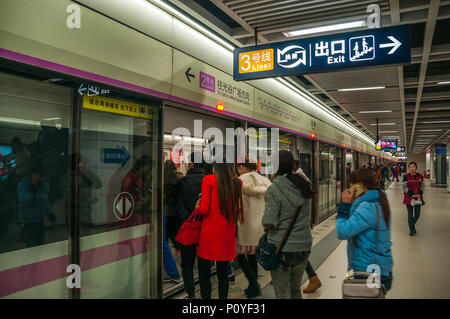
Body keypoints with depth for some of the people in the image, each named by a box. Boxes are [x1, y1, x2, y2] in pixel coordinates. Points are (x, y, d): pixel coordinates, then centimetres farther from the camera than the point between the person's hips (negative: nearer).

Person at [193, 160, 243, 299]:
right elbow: (237, 208, 9)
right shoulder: (237, 182, 2)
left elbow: (204, 209, -10)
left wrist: (197, 207, 10)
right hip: (227, 232, 4)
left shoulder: (208, 180, -8)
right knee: (223, 273, 14)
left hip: (209, 233, -4)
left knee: (204, 272, 10)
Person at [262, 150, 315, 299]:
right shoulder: (303, 184, 0)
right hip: (304, 246, 6)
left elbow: (268, 224, -21)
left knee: (282, 294, 9)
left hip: (282, 248, -6)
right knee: (295, 289, 24)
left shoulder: (274, 190, -16)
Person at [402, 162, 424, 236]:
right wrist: (412, 194, -17)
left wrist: (420, 194, -8)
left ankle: (412, 225, 34)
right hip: (409, 198, -3)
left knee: (417, 215, 5)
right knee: (410, 215, 1)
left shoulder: (420, 176, 5)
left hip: (418, 198, 3)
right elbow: (404, 186, -10)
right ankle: (411, 230, 14)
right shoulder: (406, 176, -7)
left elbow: (422, 186, 10)